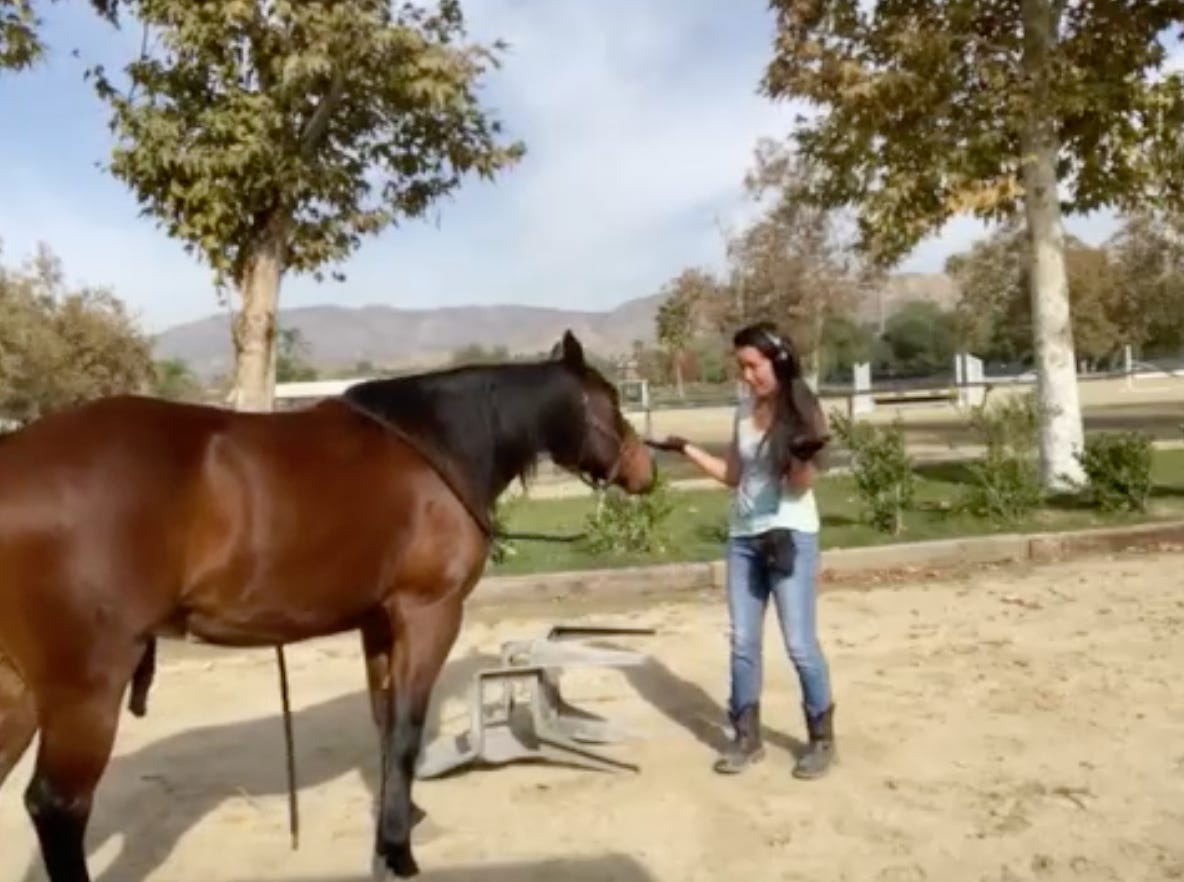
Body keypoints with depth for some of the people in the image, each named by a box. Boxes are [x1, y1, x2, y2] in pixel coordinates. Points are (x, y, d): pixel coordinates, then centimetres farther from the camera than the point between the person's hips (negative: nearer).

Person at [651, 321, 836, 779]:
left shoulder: (802, 411, -9)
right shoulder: (744, 410, 7)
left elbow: (800, 485, -12)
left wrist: (804, 457, -32)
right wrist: (688, 450, 8)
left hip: (791, 536, -6)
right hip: (742, 537, 6)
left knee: (799, 643, -2)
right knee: (742, 642, 9)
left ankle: (821, 737, 17)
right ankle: (746, 737, 21)